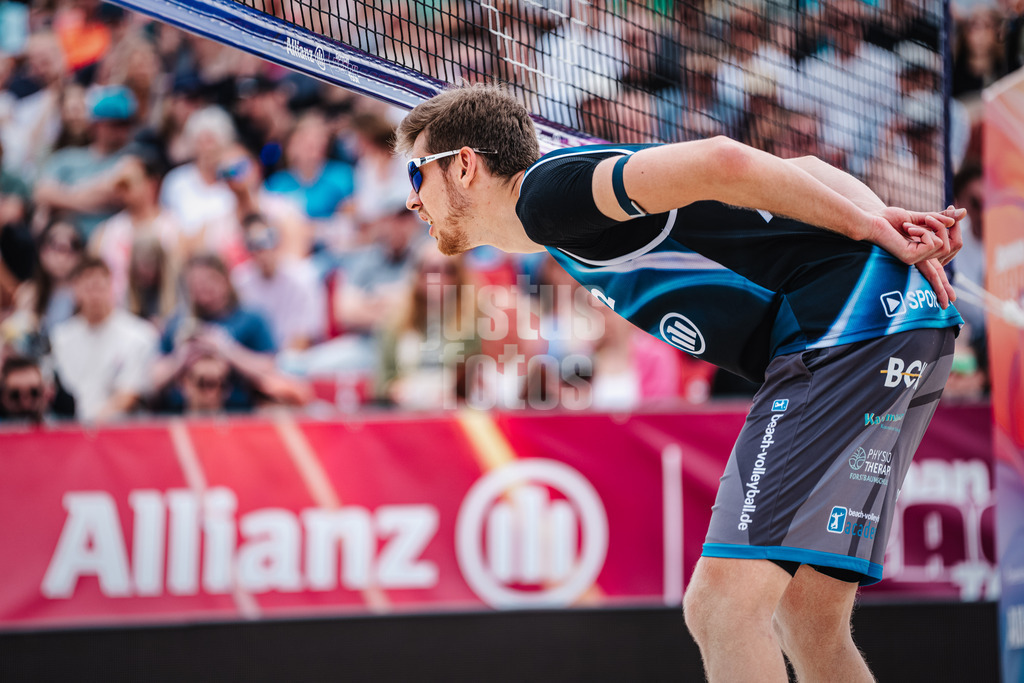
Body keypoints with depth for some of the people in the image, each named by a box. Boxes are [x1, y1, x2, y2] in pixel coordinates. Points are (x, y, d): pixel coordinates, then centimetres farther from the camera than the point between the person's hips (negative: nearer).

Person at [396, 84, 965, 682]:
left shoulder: (547, 190, -6)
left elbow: (721, 162, -21)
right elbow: (802, 172, 20)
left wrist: (868, 227, -10)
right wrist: (885, 218, 1)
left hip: (853, 328, -10)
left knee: (722, 603, -16)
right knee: (808, 624, 11)